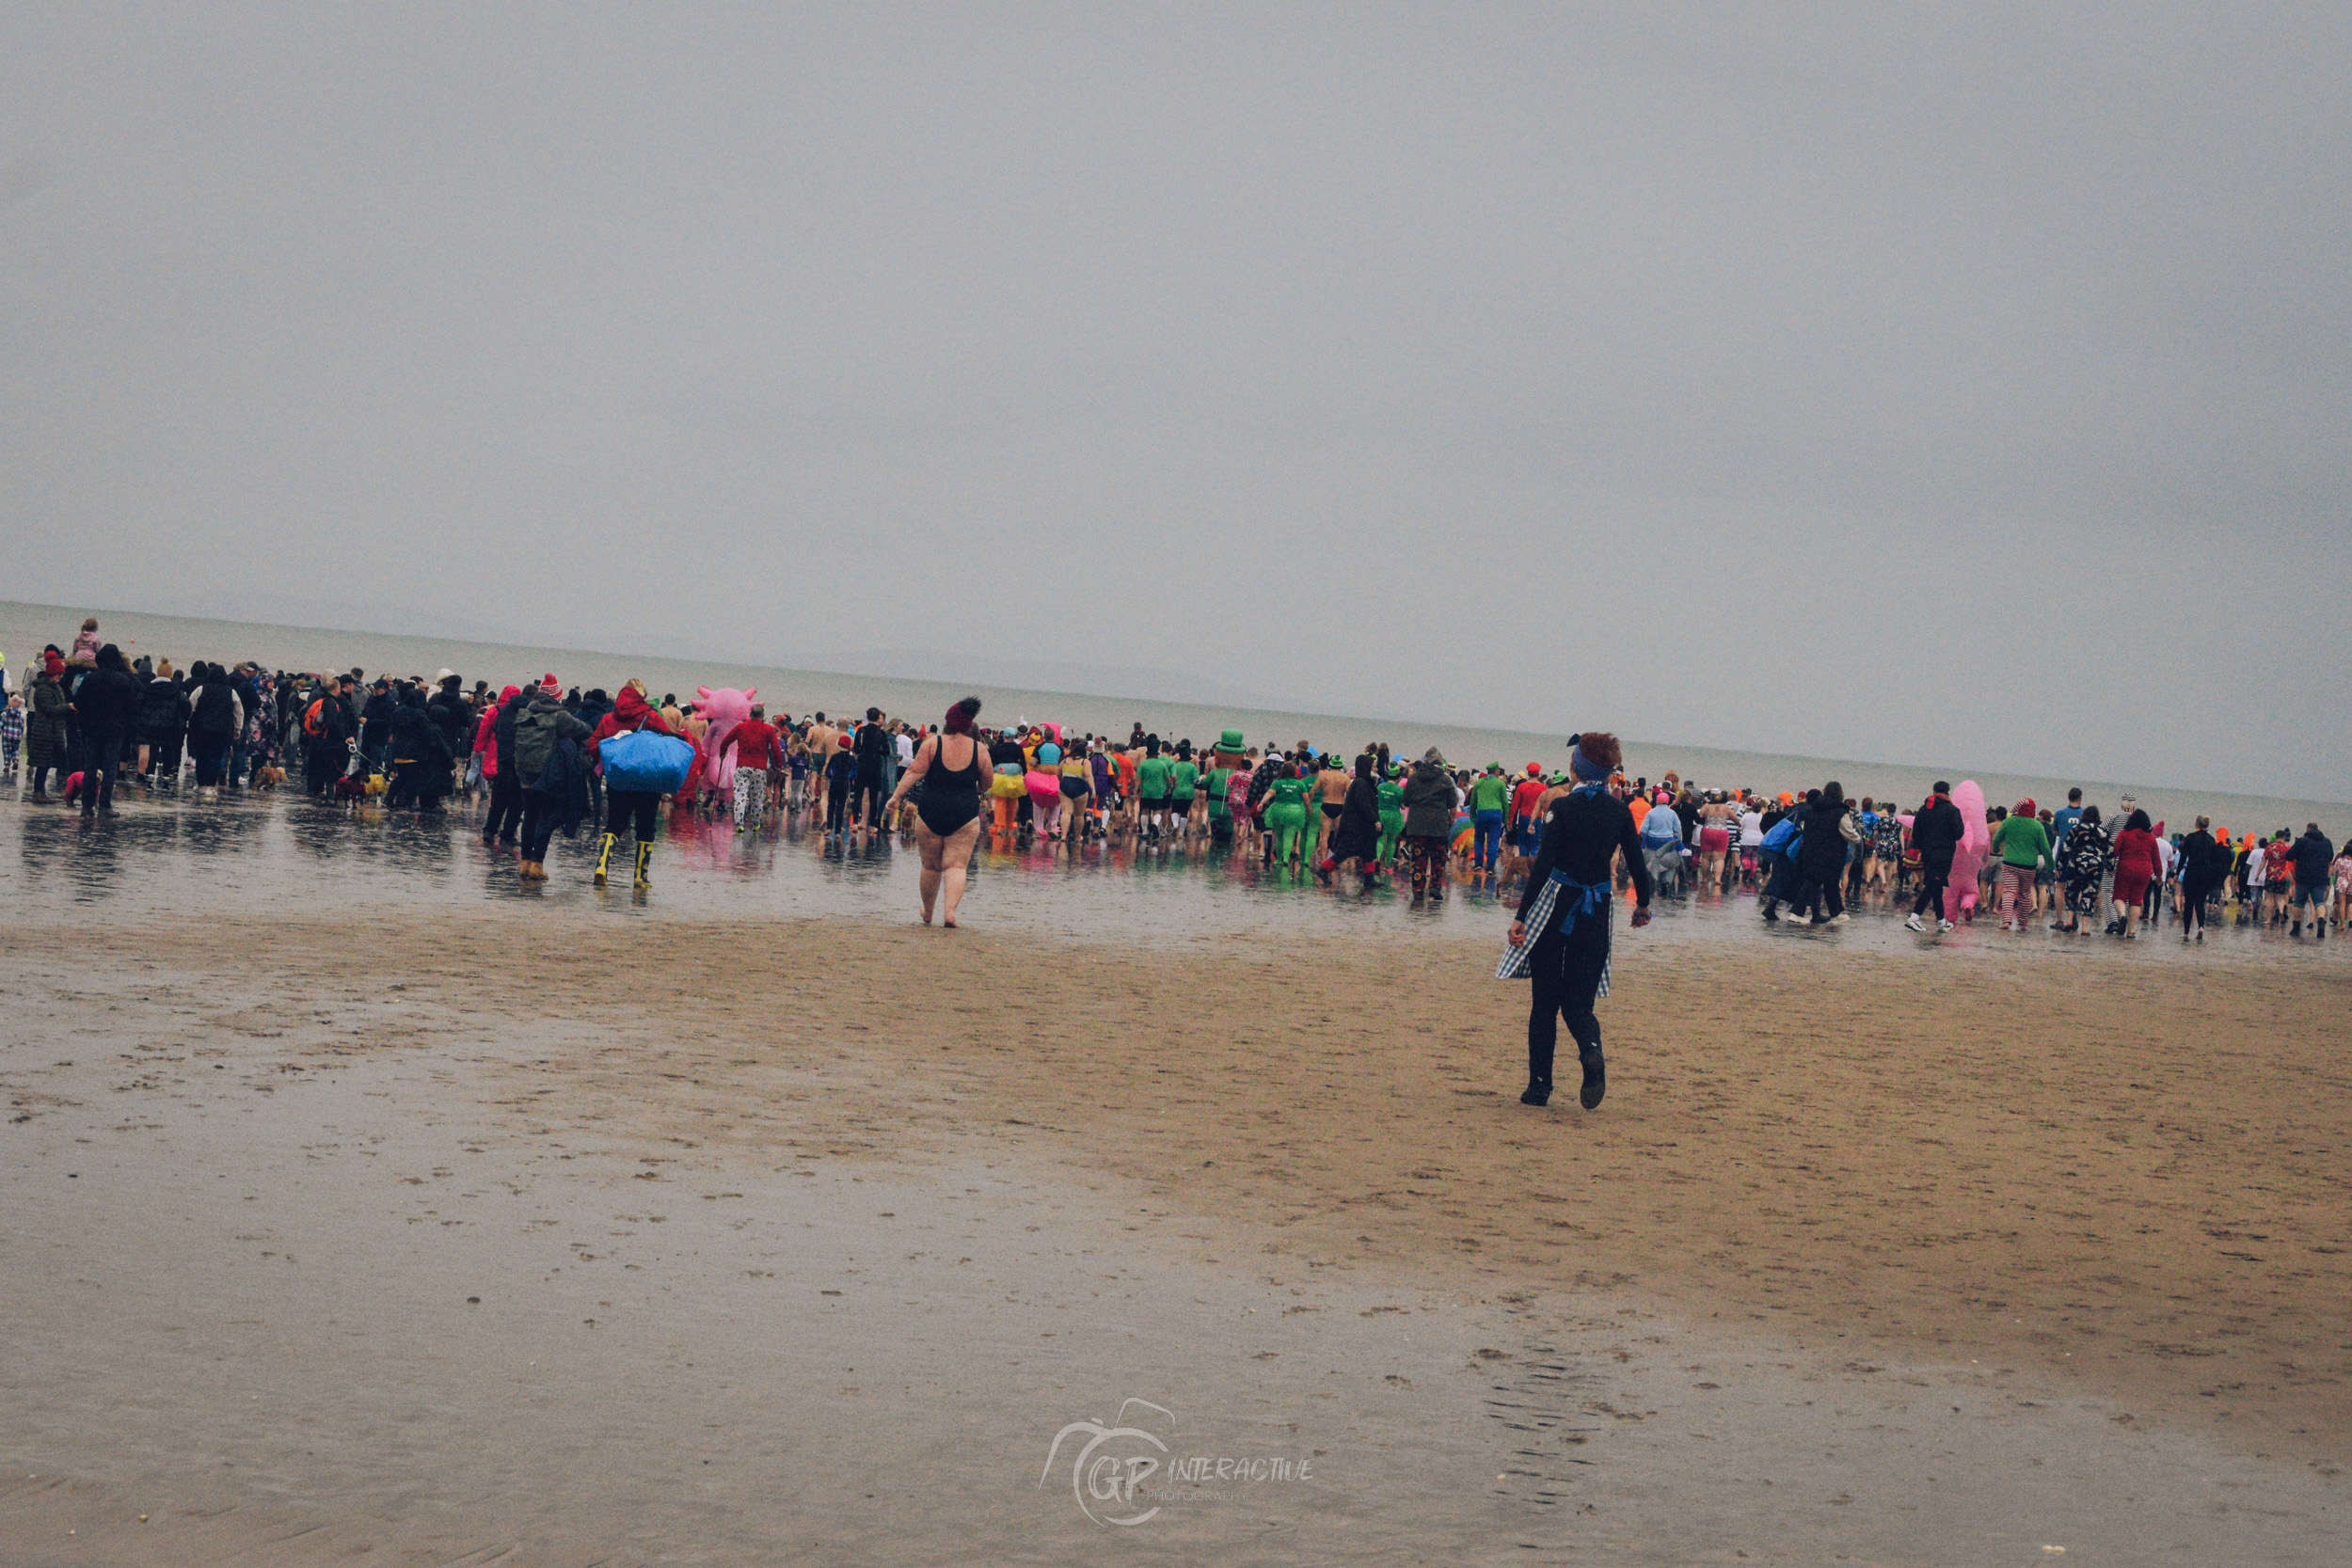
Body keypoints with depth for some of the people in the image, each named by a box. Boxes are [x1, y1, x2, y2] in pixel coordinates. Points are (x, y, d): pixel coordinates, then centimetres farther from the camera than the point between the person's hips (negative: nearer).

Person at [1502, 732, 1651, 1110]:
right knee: (1578, 1001, 8)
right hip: (1597, 910, 3)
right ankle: (1591, 1051, -24)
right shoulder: (1619, 811, 2)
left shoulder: (1563, 806, -10)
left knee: (1545, 1000, 8)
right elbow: (1636, 864, 8)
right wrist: (1643, 904, 26)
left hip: (1555, 906, -3)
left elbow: (1544, 864, -15)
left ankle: (1539, 1086, 9)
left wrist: (1521, 915, -13)